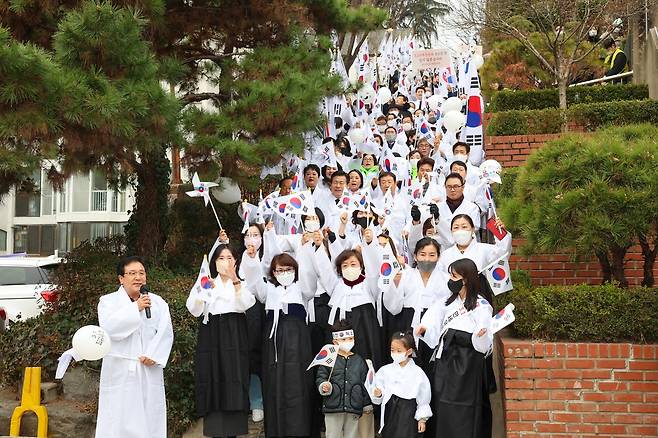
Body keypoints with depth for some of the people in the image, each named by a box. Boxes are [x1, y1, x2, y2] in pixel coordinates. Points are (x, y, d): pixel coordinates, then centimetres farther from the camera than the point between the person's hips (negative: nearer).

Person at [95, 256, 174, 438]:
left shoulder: (158, 302, 12)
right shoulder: (108, 301, 4)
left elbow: (165, 333, 2)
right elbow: (108, 327, -14)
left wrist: (154, 355, -13)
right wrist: (135, 308, -18)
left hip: (149, 371, 3)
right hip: (119, 372, -3)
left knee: (150, 417, 1)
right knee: (118, 420, -5)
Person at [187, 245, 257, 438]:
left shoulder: (243, 284, 10)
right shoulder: (206, 283, 14)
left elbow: (245, 304, -12)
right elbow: (194, 310, -2)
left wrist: (235, 280, -27)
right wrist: (202, 291, -20)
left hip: (234, 339, -1)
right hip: (211, 338, 1)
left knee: (233, 381, -8)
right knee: (213, 382, -5)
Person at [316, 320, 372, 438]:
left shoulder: (359, 361, 10)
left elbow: (365, 383, 14)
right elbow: (320, 378, 1)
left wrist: (367, 404, 14)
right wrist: (324, 387, -20)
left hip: (354, 408, 3)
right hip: (333, 406, -3)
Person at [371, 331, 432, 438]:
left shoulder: (418, 373, -2)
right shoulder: (385, 370, 3)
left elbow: (423, 398, 3)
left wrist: (422, 419, 1)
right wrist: (377, 394, -17)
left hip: (409, 416, -3)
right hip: (390, 412, 3)